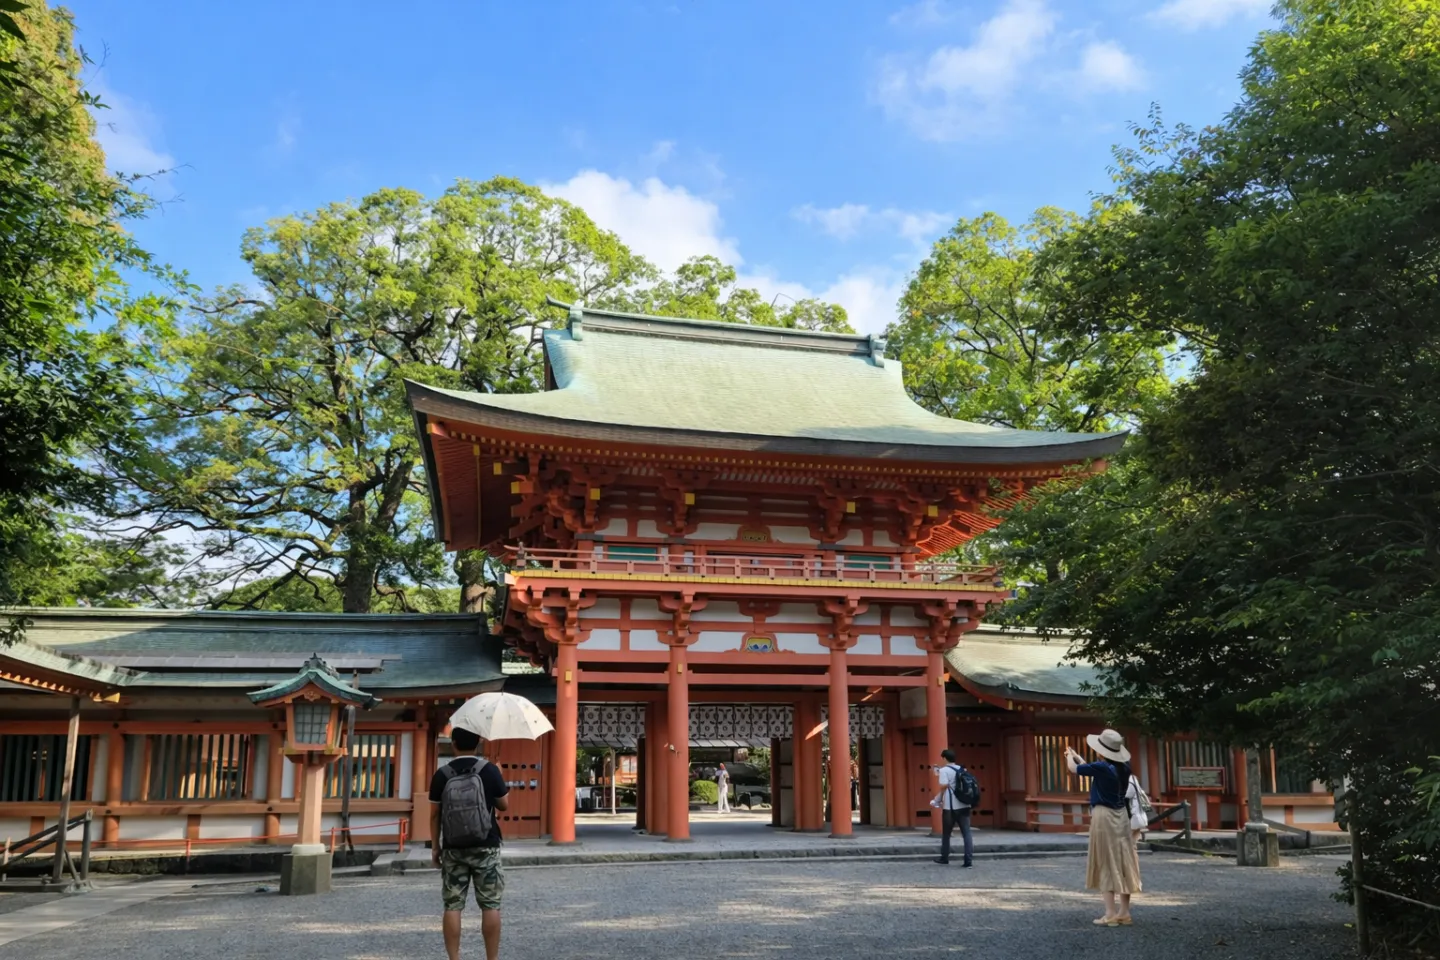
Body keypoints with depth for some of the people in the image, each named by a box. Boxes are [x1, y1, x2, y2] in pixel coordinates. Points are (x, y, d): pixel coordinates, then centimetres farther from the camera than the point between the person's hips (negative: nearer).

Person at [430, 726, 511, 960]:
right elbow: (504, 805, 2)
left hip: (453, 849, 2)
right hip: (485, 847, -2)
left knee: (452, 906, 7)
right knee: (490, 905, 4)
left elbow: (435, 814, 2)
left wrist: (435, 846, 12)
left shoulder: (442, 774, -2)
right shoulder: (490, 770, -7)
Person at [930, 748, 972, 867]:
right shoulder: (962, 769, 13)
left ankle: (944, 857, 21)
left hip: (950, 807, -5)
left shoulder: (944, 770, -6)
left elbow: (944, 787, -13)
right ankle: (968, 860, -9)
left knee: (946, 833, 11)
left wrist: (937, 801, 1)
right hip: (964, 806, 5)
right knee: (966, 833, -1)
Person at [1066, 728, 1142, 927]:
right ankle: (1124, 912, 13)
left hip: (1104, 816, -7)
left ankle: (1110, 914, -2)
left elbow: (1074, 769, -2)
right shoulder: (1123, 768, 3)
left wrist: (1069, 757, 19)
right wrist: (1077, 756, 29)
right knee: (1122, 863, 9)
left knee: (1106, 864, -2)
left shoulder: (1102, 767, -17)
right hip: (1121, 816, 7)